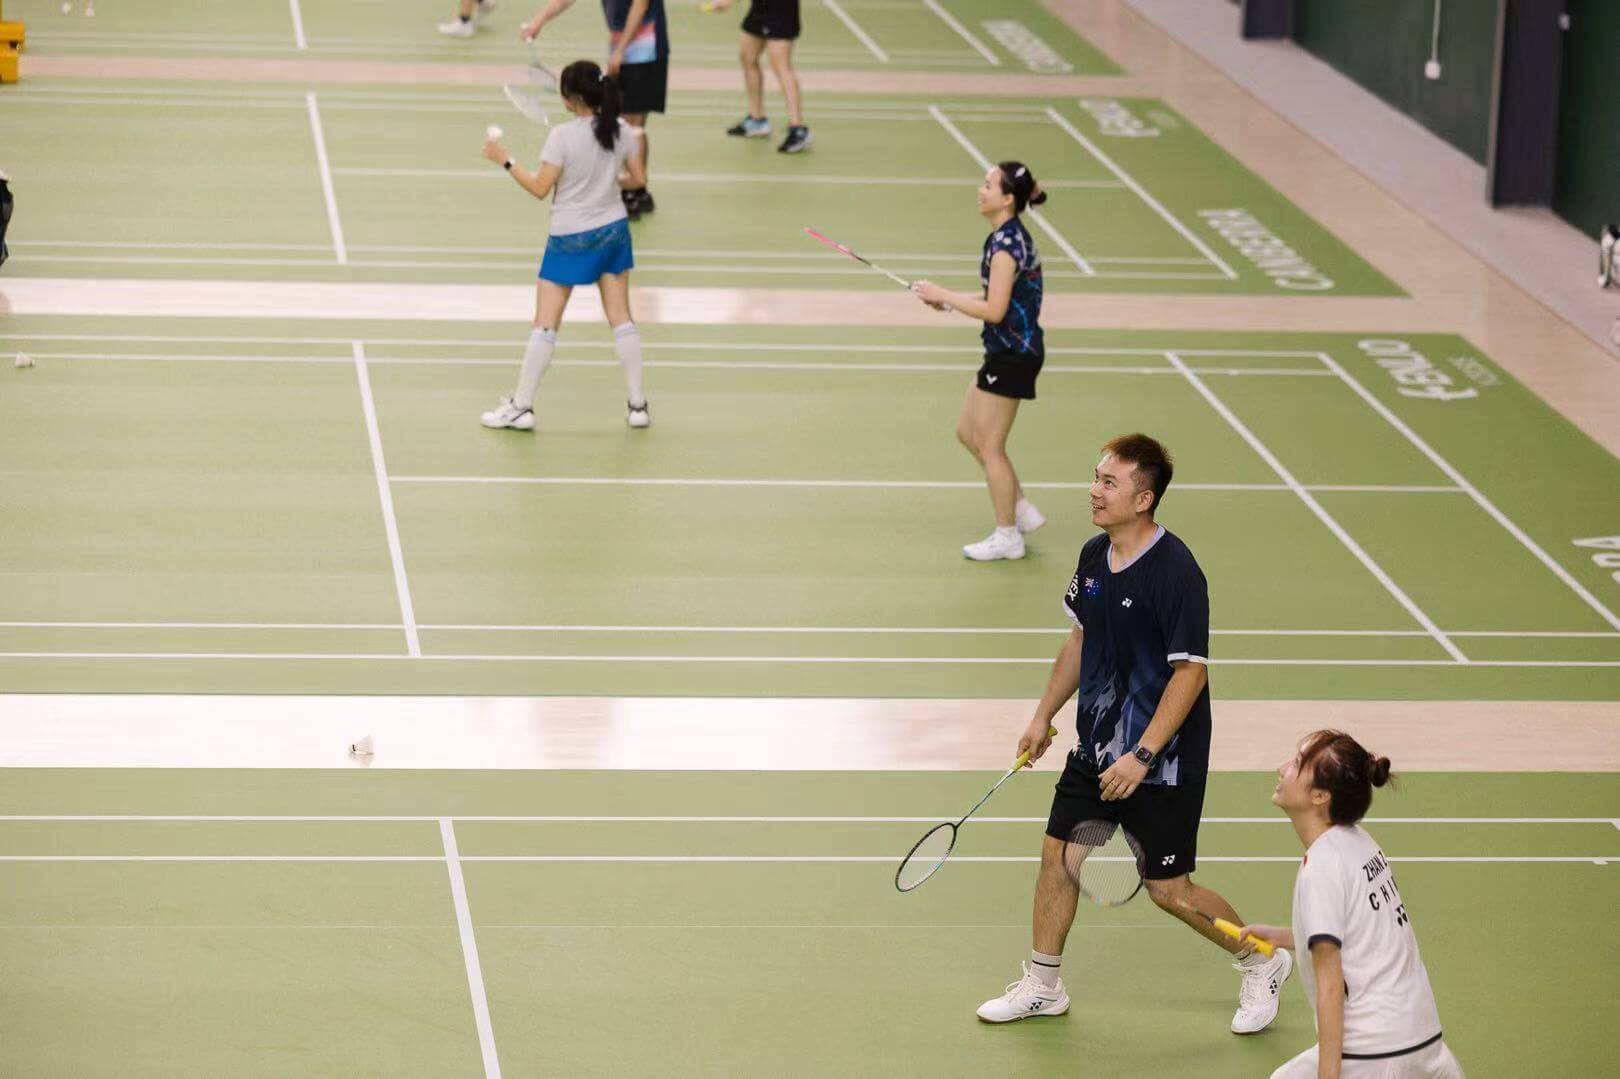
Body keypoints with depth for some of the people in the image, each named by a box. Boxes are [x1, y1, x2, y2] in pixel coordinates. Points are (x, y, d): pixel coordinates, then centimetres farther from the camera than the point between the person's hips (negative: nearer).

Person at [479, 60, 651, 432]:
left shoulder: (563, 136, -20)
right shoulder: (622, 130, -5)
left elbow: (540, 188, -16)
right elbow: (638, 178, 4)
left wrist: (505, 160, -7)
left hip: (570, 239, -5)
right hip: (613, 231, 5)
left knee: (545, 324, 1)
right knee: (621, 319, 10)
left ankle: (521, 407, 5)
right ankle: (637, 405, 11)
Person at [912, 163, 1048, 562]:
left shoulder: (1005, 245, -21)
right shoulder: (1012, 236, 9)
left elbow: (994, 311, -24)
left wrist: (944, 296, -14)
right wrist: (950, 299, 9)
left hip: (1012, 355, -10)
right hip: (1009, 351, 10)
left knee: (989, 446, 1)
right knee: (967, 432, 18)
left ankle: (1007, 537, 12)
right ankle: (1022, 510, 25)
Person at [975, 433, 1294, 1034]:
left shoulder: (1175, 572, -23)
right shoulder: (1094, 555, 2)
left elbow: (1190, 671, -23)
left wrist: (1142, 756, -25)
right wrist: (1043, 717, 17)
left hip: (1161, 763, -7)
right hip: (1096, 748, 7)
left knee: (1169, 890, 0)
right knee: (1059, 855, 9)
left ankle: (1262, 963, 23)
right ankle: (1042, 987, 25)